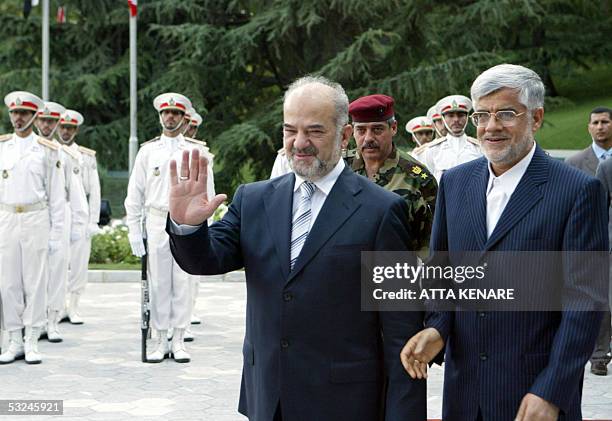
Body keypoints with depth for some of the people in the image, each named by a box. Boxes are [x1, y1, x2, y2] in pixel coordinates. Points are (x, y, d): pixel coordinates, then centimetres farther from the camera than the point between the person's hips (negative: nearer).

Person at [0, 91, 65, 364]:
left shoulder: (47, 150, 2)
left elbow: (56, 196, 3)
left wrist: (55, 235, -2)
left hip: (36, 220, -2)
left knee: (36, 282, 0)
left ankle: (32, 342, 6)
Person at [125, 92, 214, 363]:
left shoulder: (197, 150, 5)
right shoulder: (148, 151, 7)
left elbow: (206, 191, 5)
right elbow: (135, 193, 7)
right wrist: (134, 229, 1)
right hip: (156, 221, 1)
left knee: (183, 283, 1)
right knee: (158, 283, 2)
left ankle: (179, 341, 8)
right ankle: (159, 341, 9)